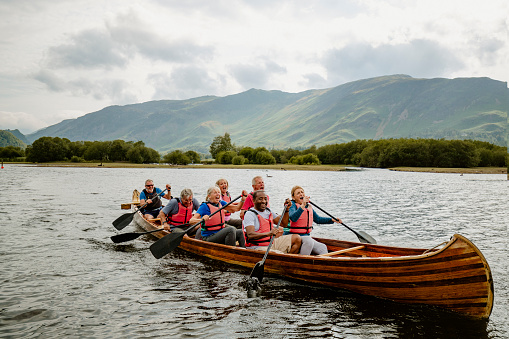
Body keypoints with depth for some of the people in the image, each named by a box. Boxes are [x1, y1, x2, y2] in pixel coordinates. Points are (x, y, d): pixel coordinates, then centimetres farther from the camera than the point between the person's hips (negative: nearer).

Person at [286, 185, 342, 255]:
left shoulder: (309, 207, 11)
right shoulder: (292, 205, -11)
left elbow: (317, 219, 25)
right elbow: (293, 218, -32)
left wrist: (332, 220, 15)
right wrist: (302, 206, -42)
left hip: (307, 236, 8)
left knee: (323, 248, -7)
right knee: (308, 240, -33)